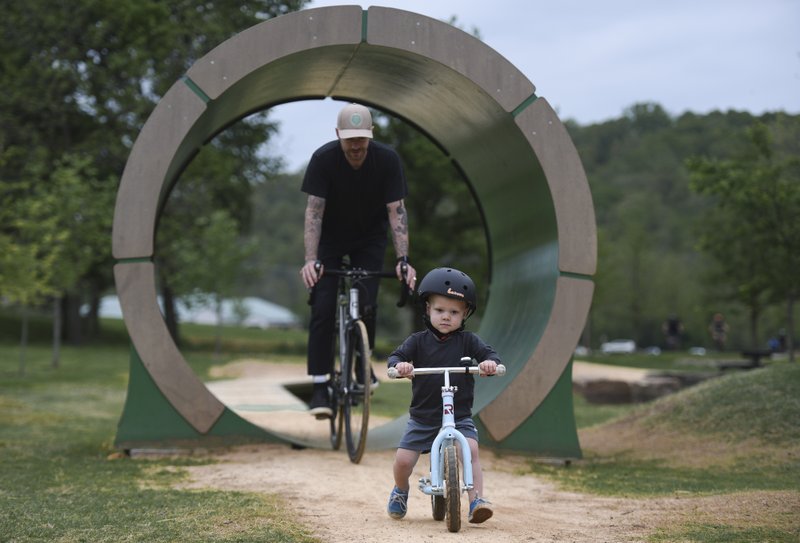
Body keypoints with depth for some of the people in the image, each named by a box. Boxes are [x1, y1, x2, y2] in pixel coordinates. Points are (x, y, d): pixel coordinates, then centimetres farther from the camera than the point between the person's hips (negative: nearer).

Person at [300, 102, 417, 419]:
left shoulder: (387, 160, -23)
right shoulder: (323, 159, -26)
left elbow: (396, 211, -23)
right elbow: (313, 211, -28)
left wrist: (403, 259, -34)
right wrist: (311, 260, -38)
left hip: (370, 239, 1)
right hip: (331, 237, -1)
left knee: (366, 306, -11)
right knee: (323, 309, -13)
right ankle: (320, 386, -12)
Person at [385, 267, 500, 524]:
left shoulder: (468, 341, 2)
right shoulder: (418, 341, 1)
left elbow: (489, 353, -6)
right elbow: (396, 356, -7)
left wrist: (490, 362, -30)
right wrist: (399, 364, -30)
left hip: (460, 415, -1)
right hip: (422, 416, 1)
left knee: (470, 450, -25)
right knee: (403, 459, -6)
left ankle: (476, 499, -20)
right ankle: (400, 491, 26)